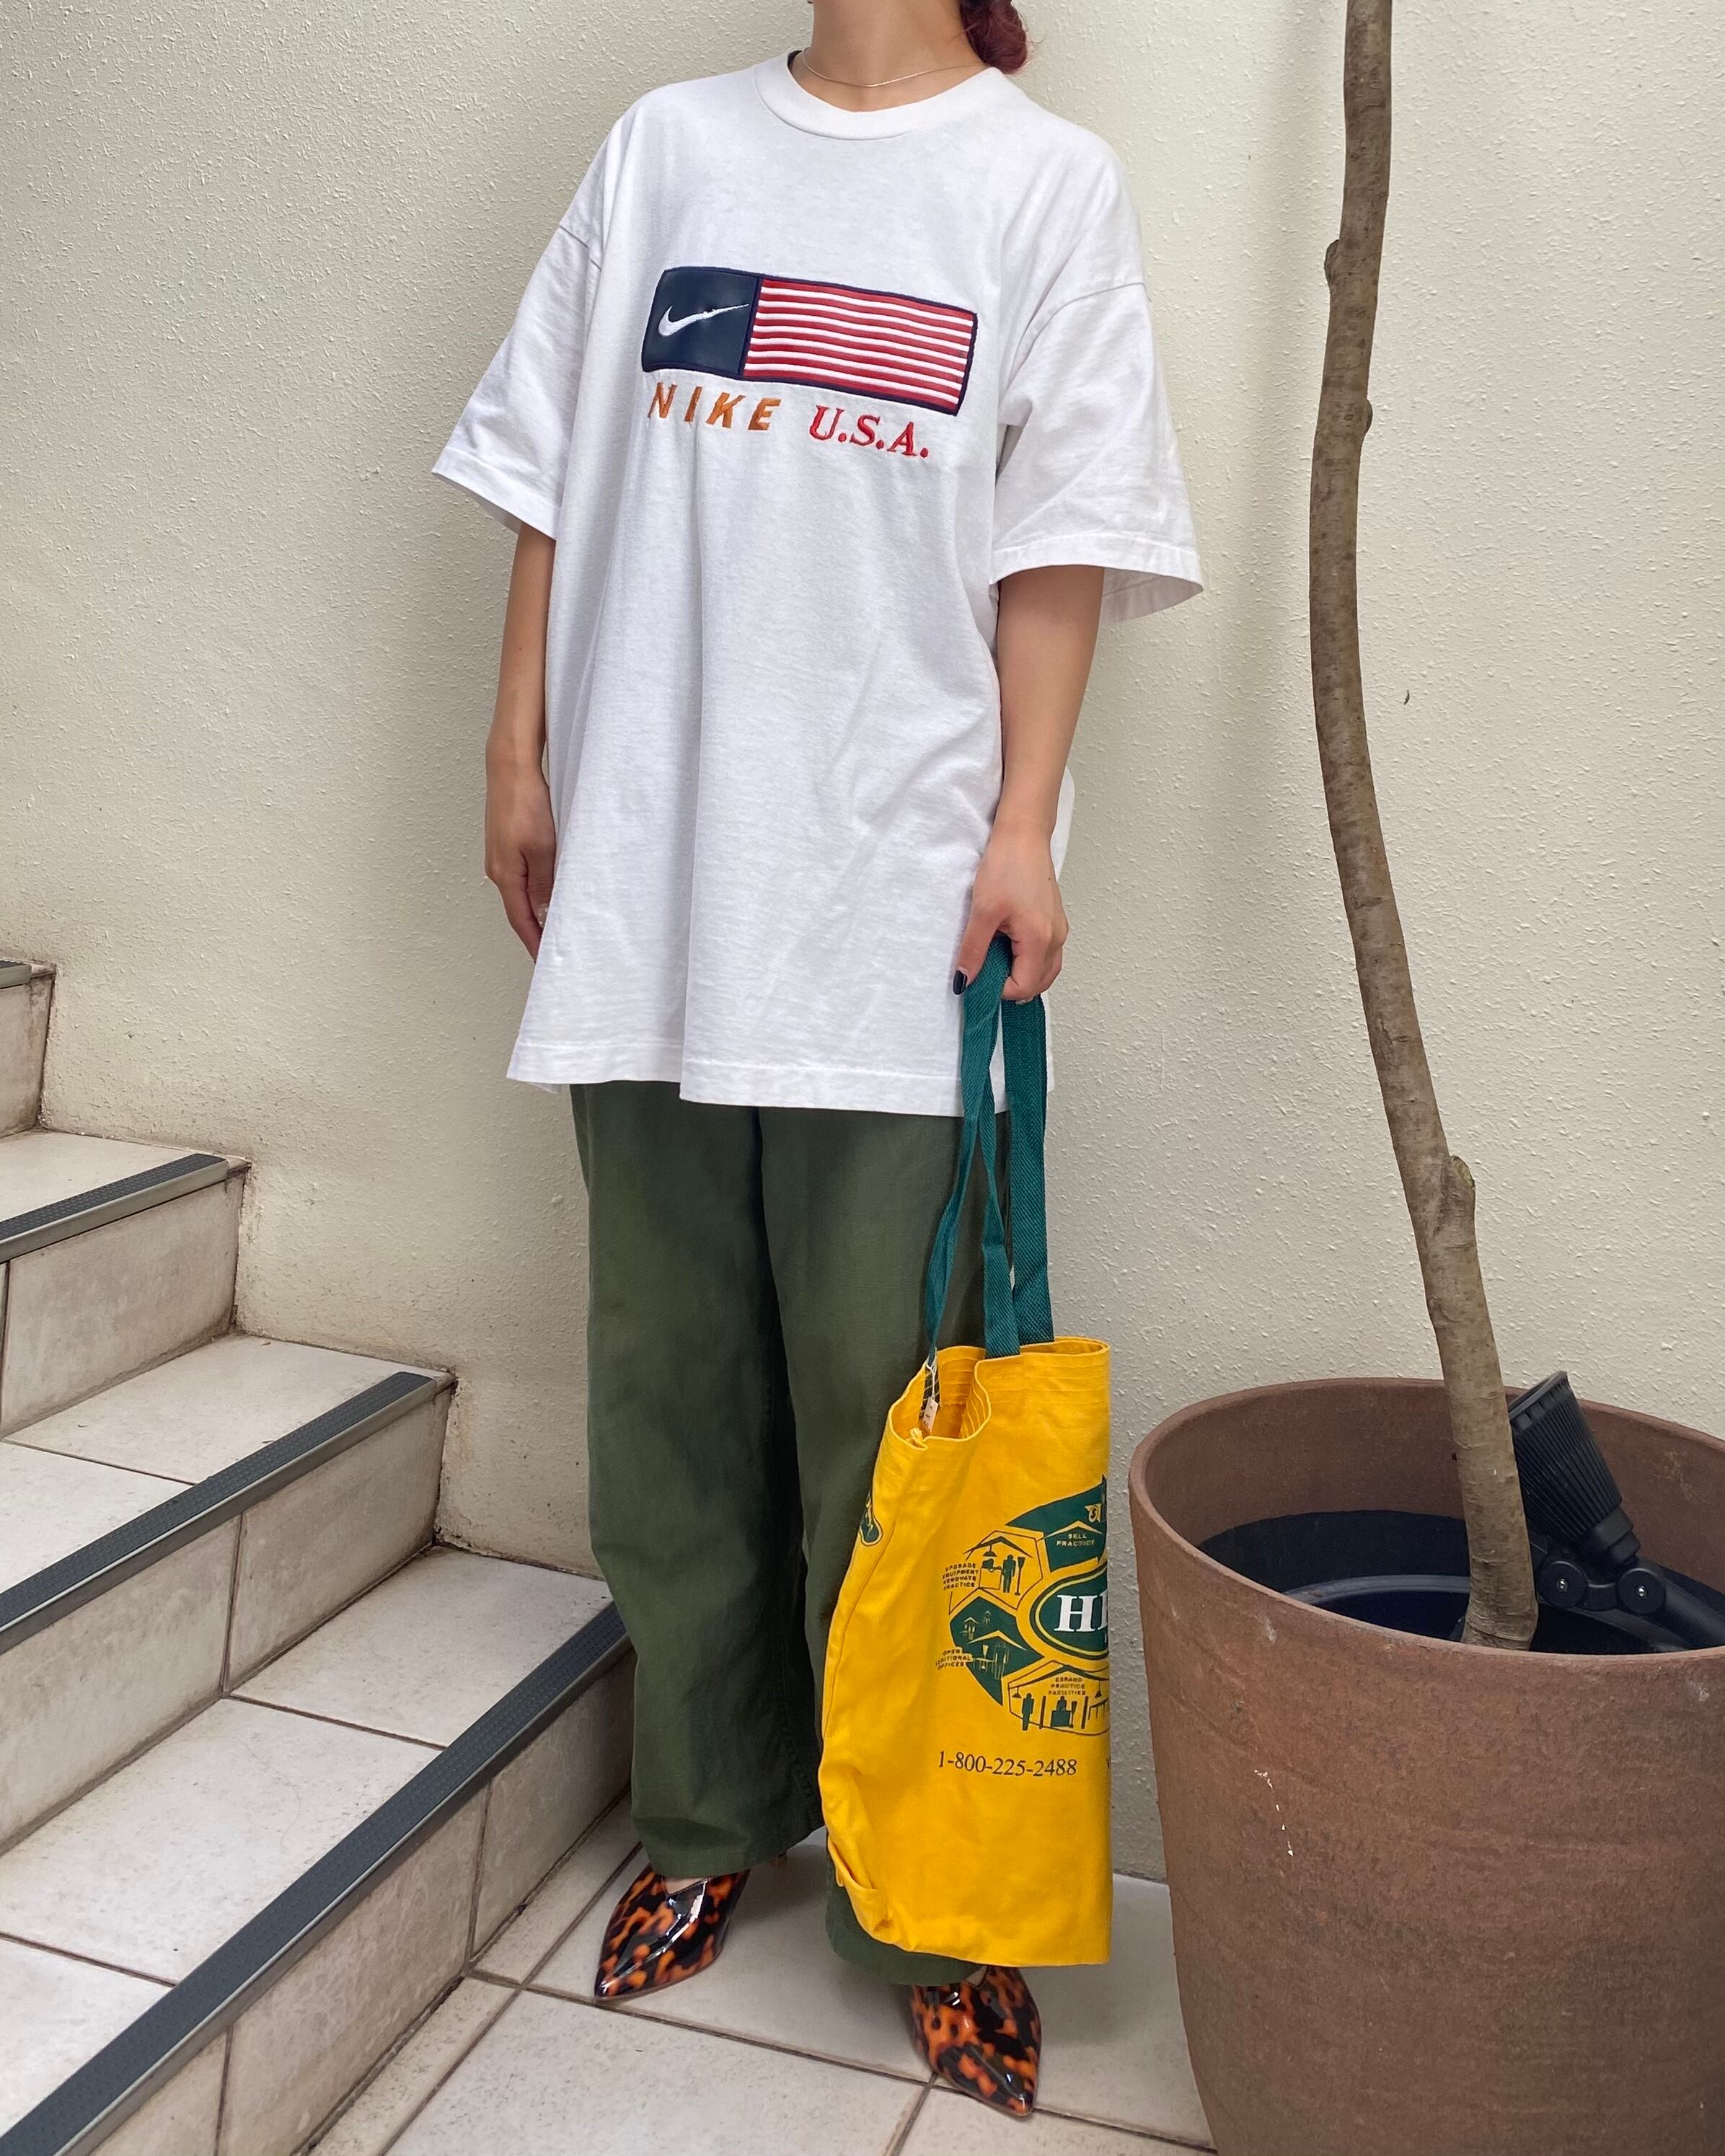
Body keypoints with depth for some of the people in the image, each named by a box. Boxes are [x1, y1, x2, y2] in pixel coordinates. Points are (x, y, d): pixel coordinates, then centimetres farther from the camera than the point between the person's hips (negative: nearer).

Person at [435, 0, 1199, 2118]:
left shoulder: (1046, 177, 8)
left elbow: (1056, 541, 2)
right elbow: (553, 472, 15)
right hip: (649, 859, 3)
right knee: (672, 1379, 9)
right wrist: (519, 751, 10)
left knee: (884, 1401, 0)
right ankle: (707, 1818, 26)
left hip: (898, 886, -3)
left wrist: (1025, 824, -5)